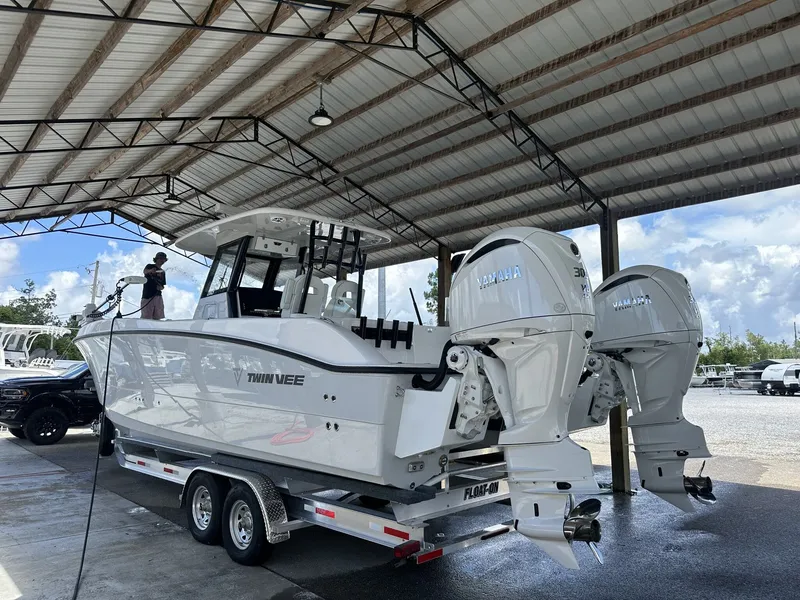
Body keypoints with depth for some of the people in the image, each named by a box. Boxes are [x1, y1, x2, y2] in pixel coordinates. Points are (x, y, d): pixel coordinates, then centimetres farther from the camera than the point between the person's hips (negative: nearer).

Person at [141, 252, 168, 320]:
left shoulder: (162, 272, 19)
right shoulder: (150, 266, 4)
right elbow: (145, 271, -19)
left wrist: (161, 287, -4)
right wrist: (150, 271, -44)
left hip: (158, 297, 5)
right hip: (147, 296, -5)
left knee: (157, 318, 1)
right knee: (146, 318, -9)